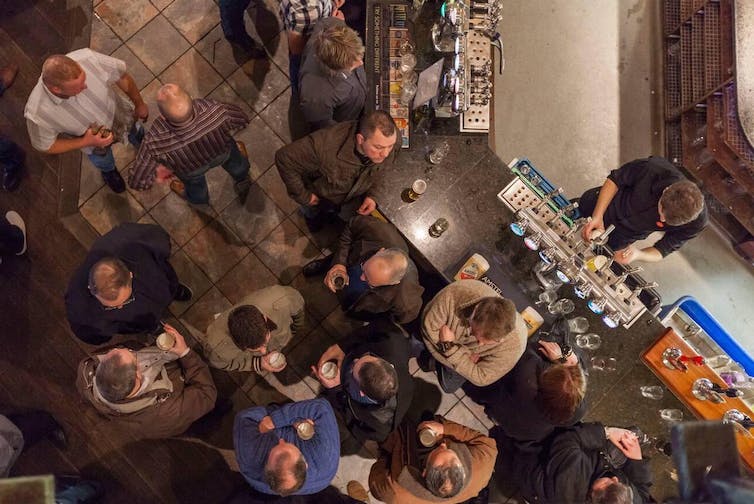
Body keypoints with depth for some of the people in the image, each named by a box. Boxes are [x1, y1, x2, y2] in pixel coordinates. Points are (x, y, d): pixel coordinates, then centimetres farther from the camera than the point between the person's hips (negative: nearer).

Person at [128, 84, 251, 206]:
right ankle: (242, 181, 72)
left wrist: (158, 171, -10)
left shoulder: (156, 142, -45)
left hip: (192, 171, 0)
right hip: (223, 153, 0)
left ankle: (201, 199, 73)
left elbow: (138, 182, -31)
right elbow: (242, 119, -21)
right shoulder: (215, 111, -44)